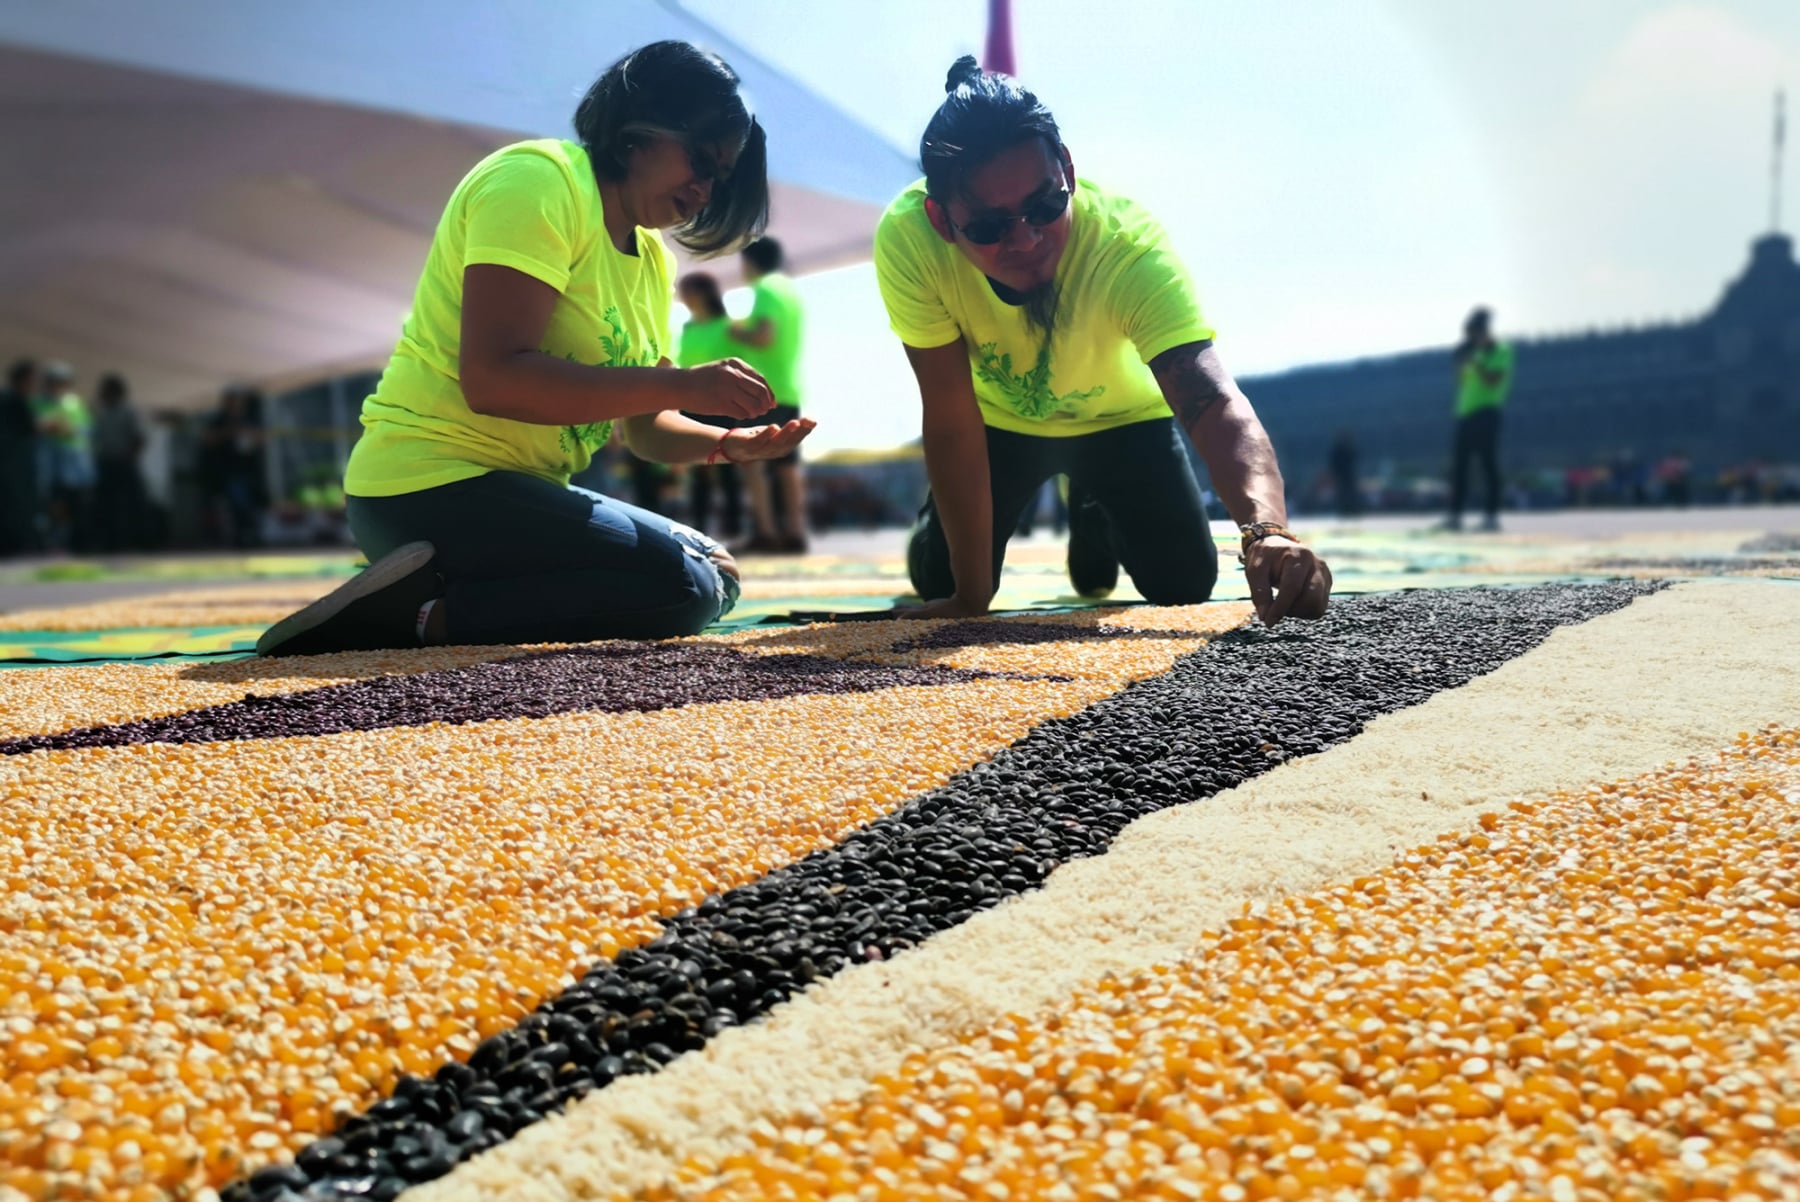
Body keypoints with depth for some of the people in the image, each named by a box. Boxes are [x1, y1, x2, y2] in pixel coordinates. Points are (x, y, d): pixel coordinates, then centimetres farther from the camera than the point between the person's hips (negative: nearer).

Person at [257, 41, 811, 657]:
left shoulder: (653, 259, 14)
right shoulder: (537, 179, -12)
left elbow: (644, 426, 12)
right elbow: (493, 379, -24)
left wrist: (727, 443, -8)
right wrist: (683, 384, -24)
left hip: (515, 492, 10)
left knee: (714, 575, 13)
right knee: (685, 587, -22)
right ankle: (423, 615, -14)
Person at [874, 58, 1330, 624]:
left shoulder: (1128, 242, -39)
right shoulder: (906, 238, -36)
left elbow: (1213, 402, -50)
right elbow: (950, 418, -31)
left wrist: (1266, 530, -71)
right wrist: (971, 595, -29)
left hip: (1120, 412, 0)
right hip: (997, 418, 1)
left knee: (1184, 583, -6)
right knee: (936, 579, -5)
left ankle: (1094, 512, 28)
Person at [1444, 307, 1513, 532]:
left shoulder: (1501, 352, -1)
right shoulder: (1476, 355, 21)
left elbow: (1492, 380, -15)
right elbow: (1461, 384, 21)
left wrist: (1473, 362, -13)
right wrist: (1461, 364, 8)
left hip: (1486, 412, -8)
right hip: (1466, 413, 8)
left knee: (1488, 464, -9)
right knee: (1459, 465, 3)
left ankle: (1492, 516, -8)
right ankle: (1455, 515, 5)